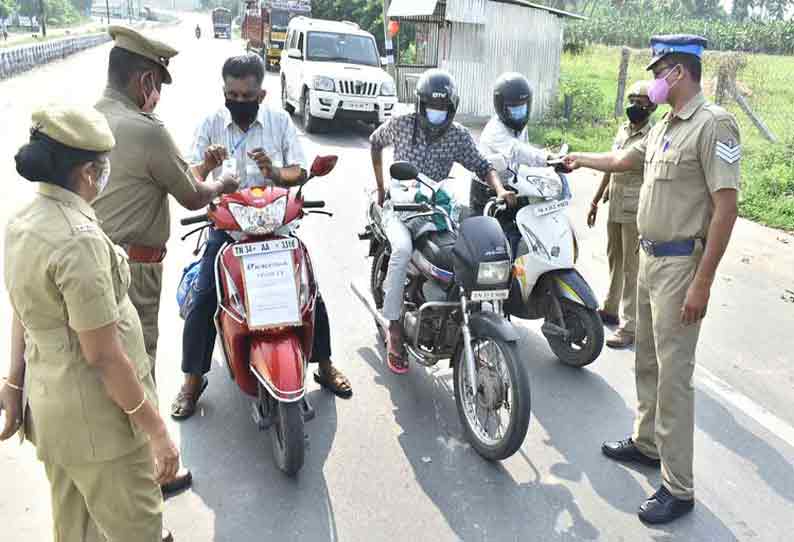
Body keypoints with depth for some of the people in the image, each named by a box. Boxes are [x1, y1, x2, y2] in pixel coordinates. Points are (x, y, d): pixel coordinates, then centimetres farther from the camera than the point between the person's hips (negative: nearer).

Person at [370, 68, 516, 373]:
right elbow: (375, 142, 18)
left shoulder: (458, 136, 0)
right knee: (403, 250, -33)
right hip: (397, 205, -1)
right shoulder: (400, 125, 0)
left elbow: (482, 166, -4)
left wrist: (500, 189, -25)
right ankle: (394, 331, -24)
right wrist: (381, 186, 15)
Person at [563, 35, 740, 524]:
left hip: (681, 265, -9)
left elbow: (726, 206, -20)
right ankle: (647, 442, 36)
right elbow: (623, 160, 30)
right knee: (647, 363, 18)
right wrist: (581, 160, 41)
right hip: (650, 257, 9)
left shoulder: (713, 124, -16)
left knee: (673, 375, -5)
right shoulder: (664, 126, 11)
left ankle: (678, 488, 6)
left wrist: (702, 282, -22)